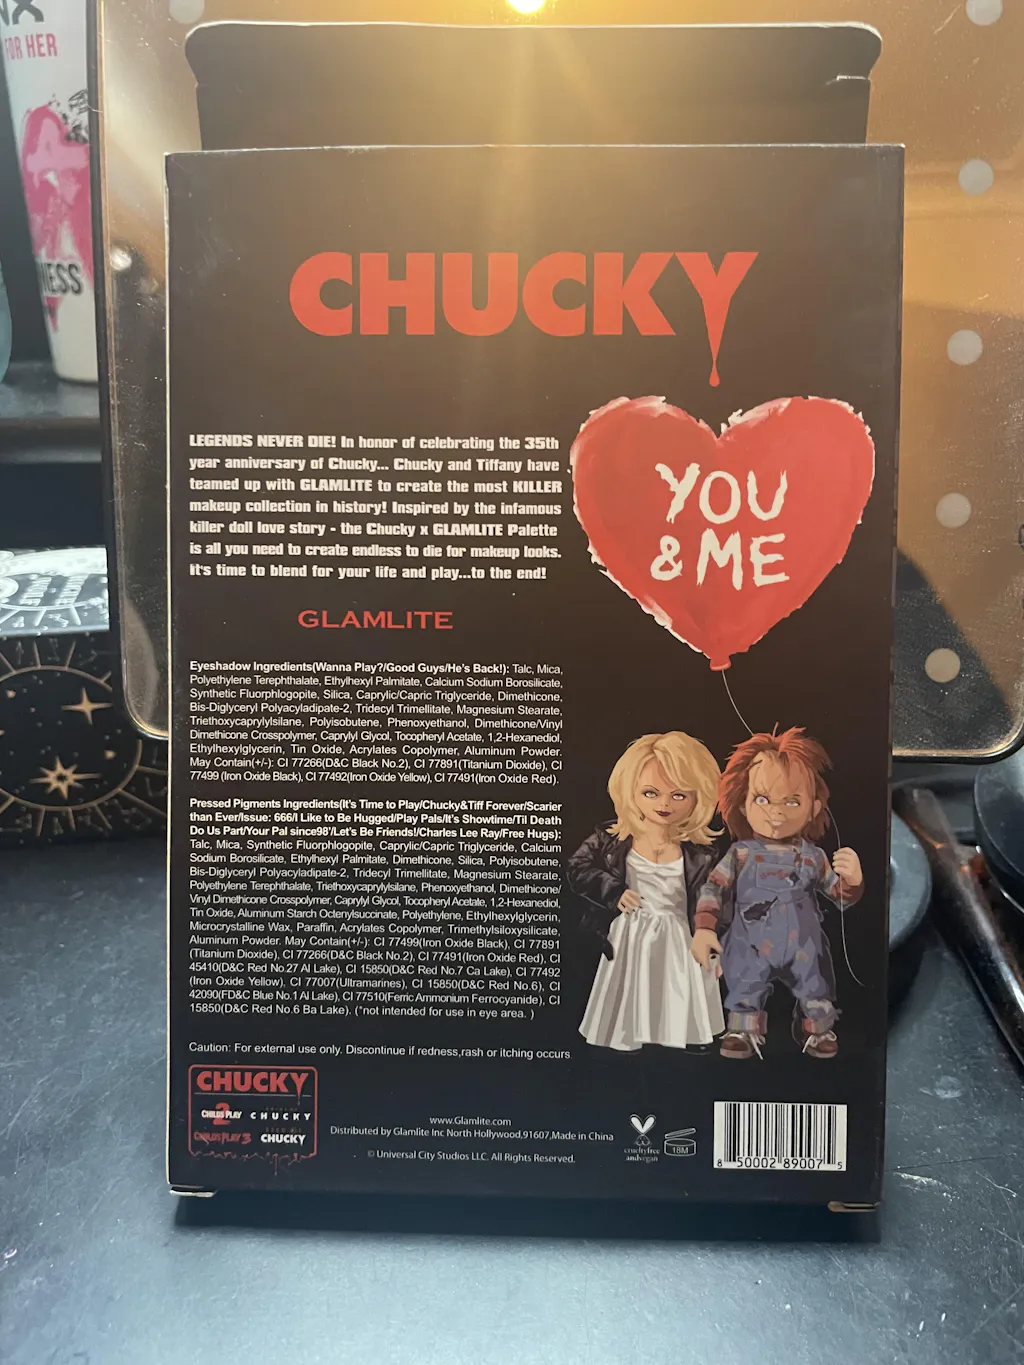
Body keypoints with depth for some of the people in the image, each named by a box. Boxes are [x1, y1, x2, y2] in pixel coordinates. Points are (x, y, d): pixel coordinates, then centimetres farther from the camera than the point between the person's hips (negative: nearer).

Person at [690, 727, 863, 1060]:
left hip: (803, 946, 2)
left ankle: (817, 1029, 41)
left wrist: (852, 880, -16)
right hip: (752, 947, -2)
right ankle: (744, 1030, 30)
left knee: (816, 993, 16)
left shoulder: (813, 857, -3)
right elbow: (714, 889, -9)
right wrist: (704, 929, -21)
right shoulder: (741, 854, -11)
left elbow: (840, 897, 7)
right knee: (745, 992, 8)